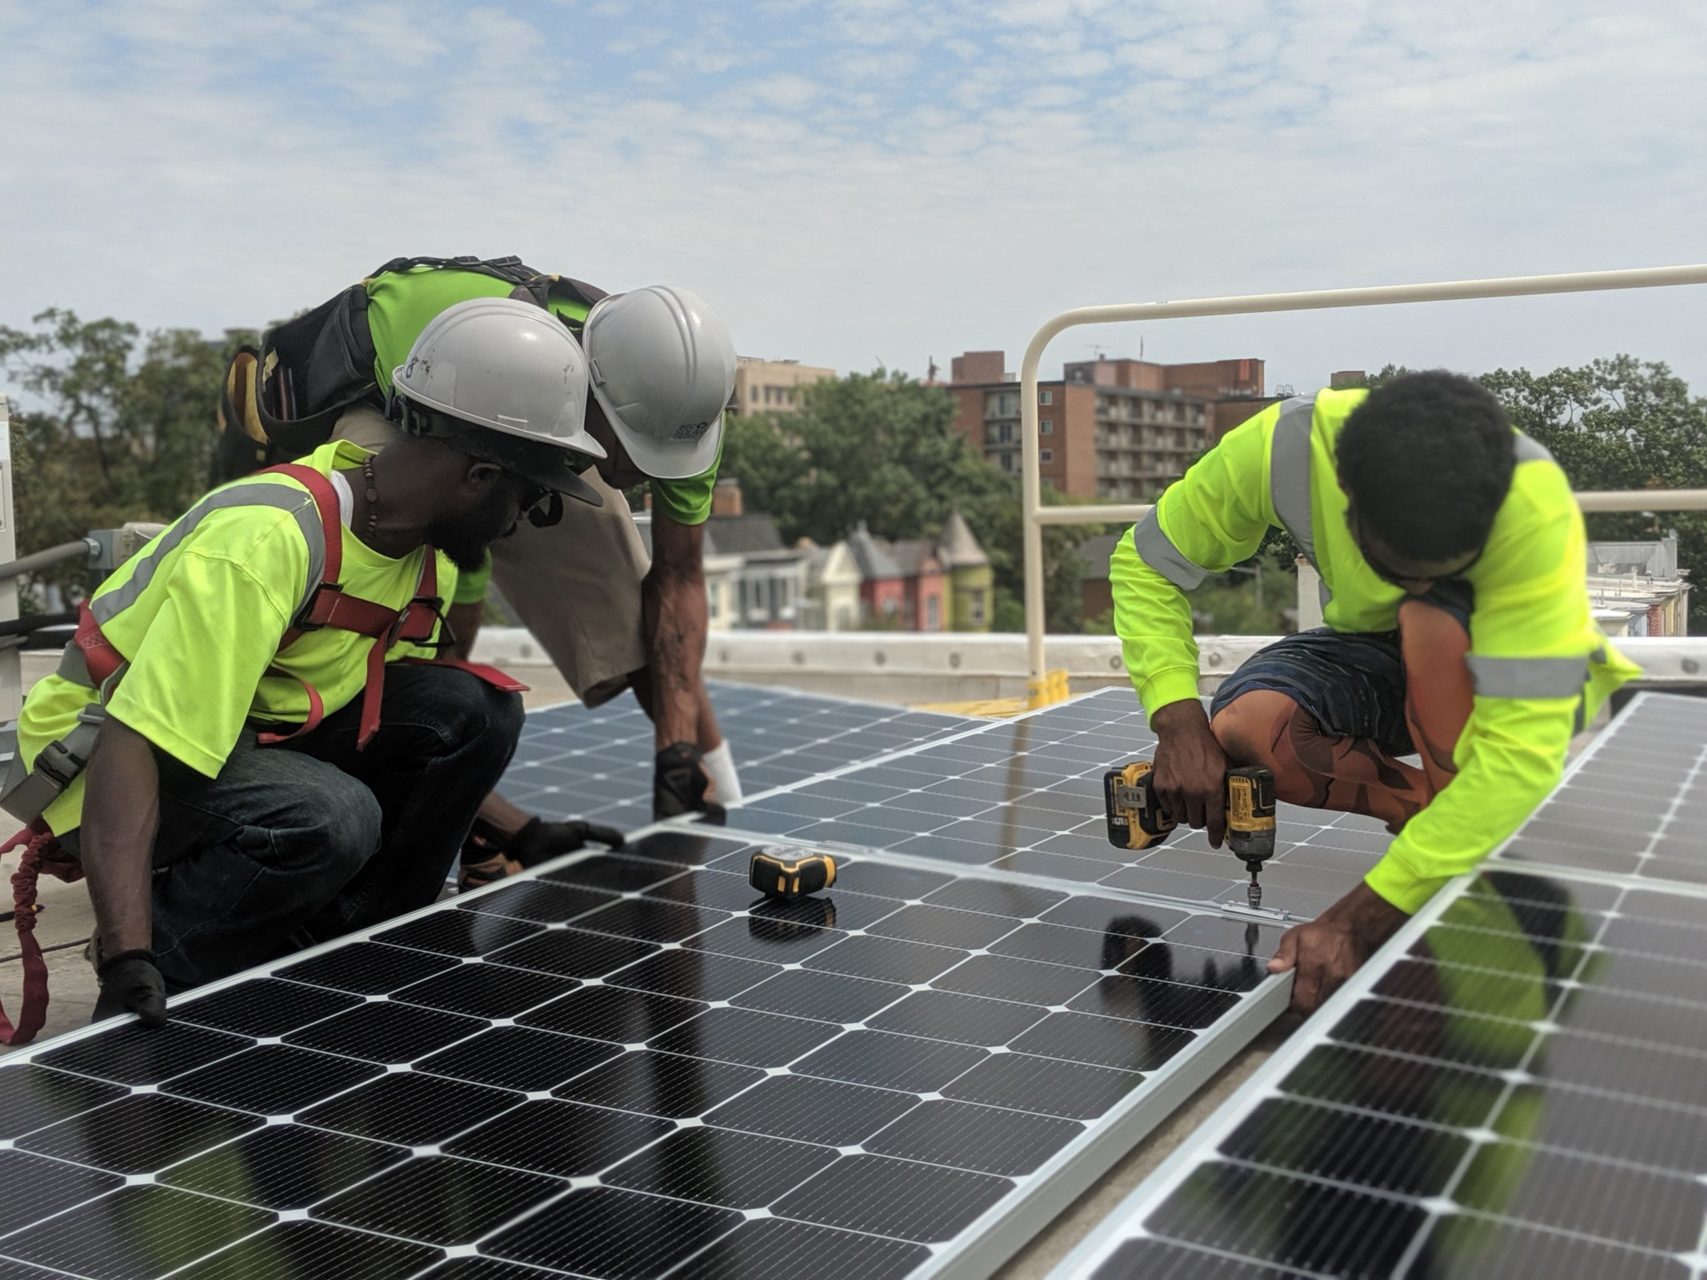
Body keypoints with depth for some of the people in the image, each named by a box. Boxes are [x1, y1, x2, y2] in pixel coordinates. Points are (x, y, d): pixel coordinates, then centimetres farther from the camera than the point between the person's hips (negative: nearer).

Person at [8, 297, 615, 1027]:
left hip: (257, 732, 8)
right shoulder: (269, 539, -32)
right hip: (103, 759, -8)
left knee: (473, 710, -13)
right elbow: (132, 748, -37)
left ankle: (341, 949, 1)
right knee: (329, 819, -36)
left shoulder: (427, 543, -4)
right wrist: (127, 957, -43)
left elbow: (415, 735, 11)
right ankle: (169, 979, -10)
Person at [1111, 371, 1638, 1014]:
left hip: (1507, 676, -2)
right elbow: (1145, 562, -15)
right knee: (1244, 727, -29)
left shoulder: (1537, 504, -37)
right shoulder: (1285, 447, -29)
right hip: (1372, 658, 3)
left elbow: (1523, 750, -40)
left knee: (1437, 621, -37)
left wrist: (1359, 918, -44)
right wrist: (1179, 721, -31)